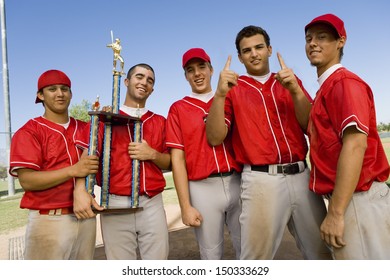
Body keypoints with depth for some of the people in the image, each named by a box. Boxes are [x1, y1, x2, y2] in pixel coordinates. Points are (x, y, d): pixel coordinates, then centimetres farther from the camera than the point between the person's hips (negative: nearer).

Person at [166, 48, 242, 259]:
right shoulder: (178, 109, 4)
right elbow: (177, 158, -2)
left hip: (238, 183, 2)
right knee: (211, 255, 10)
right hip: (203, 188, -2)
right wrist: (185, 206, -7)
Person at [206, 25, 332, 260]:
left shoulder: (291, 81, 14)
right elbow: (215, 138, -5)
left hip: (301, 176, 4)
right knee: (257, 258, 5)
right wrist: (220, 94, -17)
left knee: (322, 252, 14)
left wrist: (295, 90, -9)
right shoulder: (233, 89, 5)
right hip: (261, 180, -3)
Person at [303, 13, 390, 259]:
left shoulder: (344, 82, -10)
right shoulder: (327, 87, 19)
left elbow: (355, 144, -22)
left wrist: (335, 212, -23)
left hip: (357, 200, -10)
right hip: (347, 199, 10)